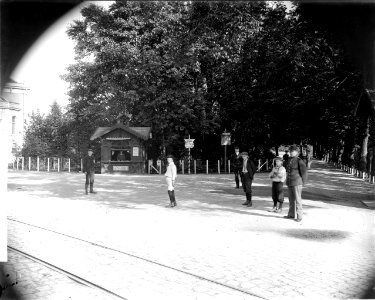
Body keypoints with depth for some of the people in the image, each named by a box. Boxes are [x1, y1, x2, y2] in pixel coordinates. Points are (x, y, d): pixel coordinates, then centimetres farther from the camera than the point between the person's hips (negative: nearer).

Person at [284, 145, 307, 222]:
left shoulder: (299, 161, -11)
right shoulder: (289, 160, 11)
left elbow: (304, 173, -10)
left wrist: (302, 183, -5)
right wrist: (287, 180, 15)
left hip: (297, 183, -7)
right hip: (289, 182, 7)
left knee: (297, 199, -4)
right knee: (291, 199, 14)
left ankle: (299, 216, 4)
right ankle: (291, 214, 24)